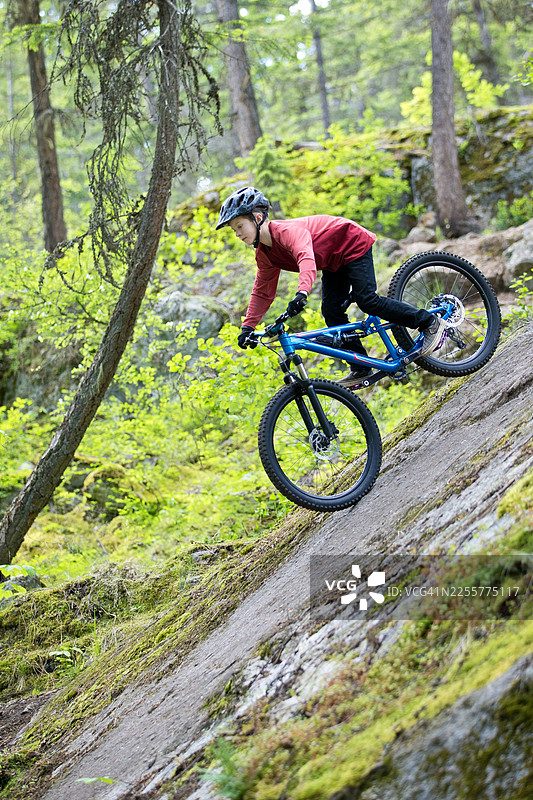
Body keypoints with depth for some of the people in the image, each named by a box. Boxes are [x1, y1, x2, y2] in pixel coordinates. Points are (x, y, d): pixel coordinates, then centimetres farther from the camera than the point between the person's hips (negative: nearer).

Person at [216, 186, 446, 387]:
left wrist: (302, 292, -66)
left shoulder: (287, 230, -32)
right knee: (331, 311, -2)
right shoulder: (264, 253, -4)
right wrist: (247, 327, -5)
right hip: (334, 262, 9)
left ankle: (430, 322, -7)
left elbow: (307, 258, -51)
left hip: (353, 244, -9)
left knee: (367, 300, -19)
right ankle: (360, 369, 5)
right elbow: (262, 292, 4)